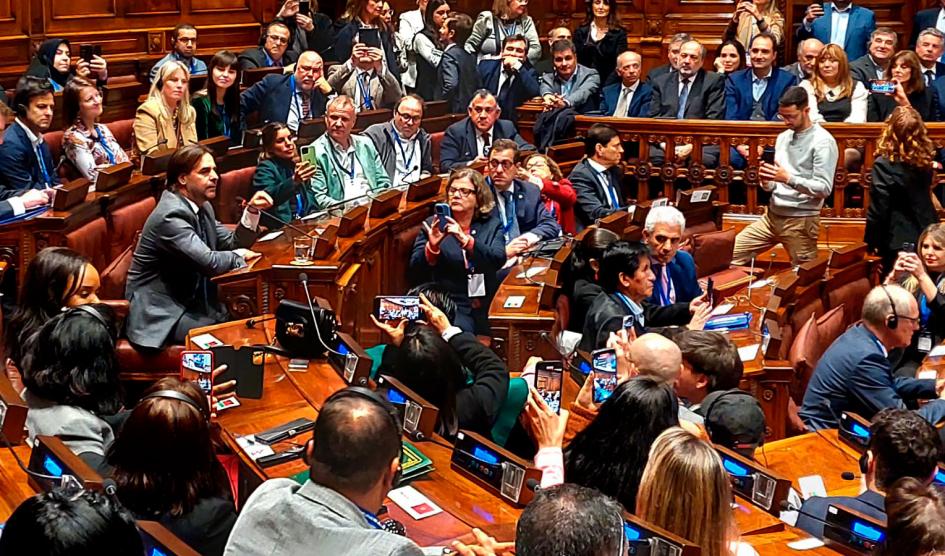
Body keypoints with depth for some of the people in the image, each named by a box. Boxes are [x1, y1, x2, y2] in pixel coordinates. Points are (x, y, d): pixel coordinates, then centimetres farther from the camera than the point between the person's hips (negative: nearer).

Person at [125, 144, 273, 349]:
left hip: (192, 301, 9)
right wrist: (239, 256, -8)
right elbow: (208, 262, -28)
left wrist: (252, 211, -3)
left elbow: (233, 243, 11)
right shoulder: (171, 215, -22)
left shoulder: (202, 207, 8)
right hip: (160, 315, -9)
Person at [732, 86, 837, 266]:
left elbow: (824, 188, -16)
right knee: (730, 256, 2)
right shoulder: (783, 137, 13)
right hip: (772, 214, 7)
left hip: (801, 220, -7)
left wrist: (789, 179, -25)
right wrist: (766, 182, -7)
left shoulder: (823, 141, -10)